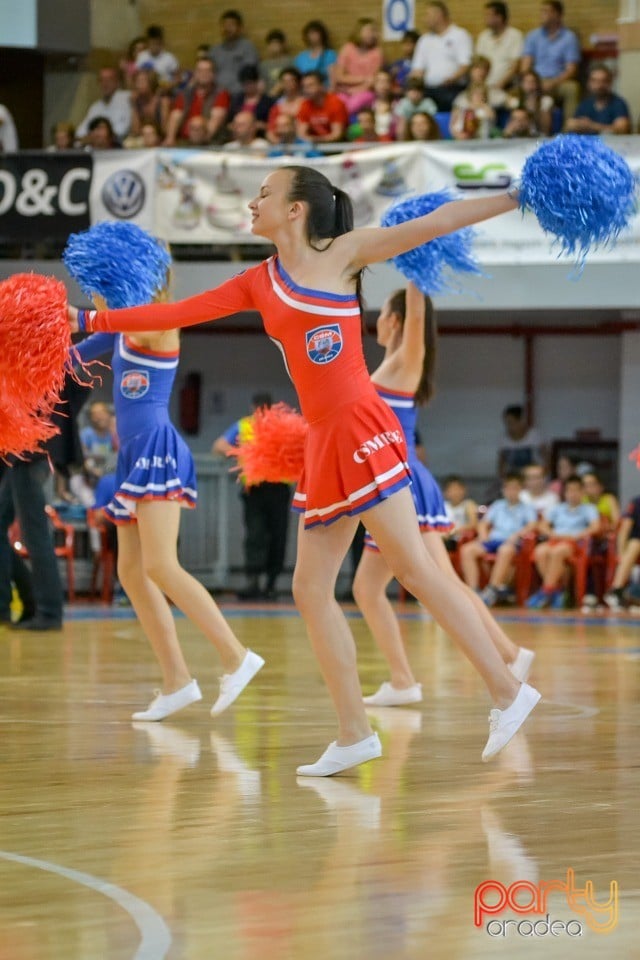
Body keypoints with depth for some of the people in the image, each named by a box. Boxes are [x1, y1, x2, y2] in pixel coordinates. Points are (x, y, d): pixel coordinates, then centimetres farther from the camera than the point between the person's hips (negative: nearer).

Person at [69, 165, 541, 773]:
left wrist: (519, 197, -8)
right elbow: (175, 314, 17)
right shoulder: (259, 283, 16)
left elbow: (436, 222, -3)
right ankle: (354, 735, 8)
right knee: (311, 589, 4)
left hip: (360, 427, -7)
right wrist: (89, 321, 15)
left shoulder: (345, 253, 0)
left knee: (414, 569, -11)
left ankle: (506, 691, -8)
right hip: (322, 441, 7)